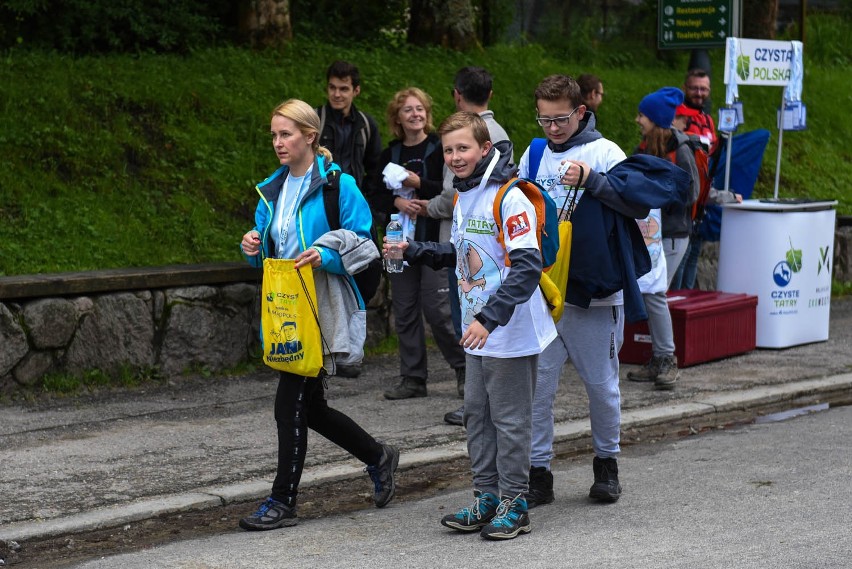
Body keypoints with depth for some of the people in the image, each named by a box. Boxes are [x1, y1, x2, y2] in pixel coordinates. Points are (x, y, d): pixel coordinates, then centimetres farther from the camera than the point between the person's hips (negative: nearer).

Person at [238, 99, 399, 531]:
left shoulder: (338, 185, -9)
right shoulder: (272, 190, 12)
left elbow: (362, 244, -10)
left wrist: (325, 256, -26)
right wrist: (254, 248, -3)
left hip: (321, 310, -8)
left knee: (291, 402, -9)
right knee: (309, 406, 13)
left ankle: (283, 502, 0)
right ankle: (377, 457, 34)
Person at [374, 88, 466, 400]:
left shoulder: (440, 149, -3)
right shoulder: (390, 155, 11)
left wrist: (419, 184, -18)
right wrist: (397, 201, -10)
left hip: (434, 239, -5)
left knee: (437, 308, -9)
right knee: (404, 310, 6)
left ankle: (466, 367, 8)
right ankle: (413, 378, 13)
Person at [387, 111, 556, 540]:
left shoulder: (509, 199, -18)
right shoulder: (463, 198, 10)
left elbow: (527, 267, -24)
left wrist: (489, 318, -29)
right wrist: (413, 251, 9)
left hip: (511, 332, -9)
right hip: (478, 331, 9)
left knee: (509, 419, 0)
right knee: (477, 415, 14)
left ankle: (513, 505, 10)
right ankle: (486, 499, 23)